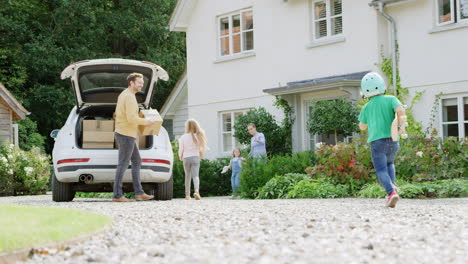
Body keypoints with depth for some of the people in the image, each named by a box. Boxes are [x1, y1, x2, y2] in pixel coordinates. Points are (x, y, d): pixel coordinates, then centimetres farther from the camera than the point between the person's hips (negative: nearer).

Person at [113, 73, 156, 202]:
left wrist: (139, 119, 18)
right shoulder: (130, 97, -16)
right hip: (126, 135, -11)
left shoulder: (123, 95, 16)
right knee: (123, 164, -7)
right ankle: (117, 195, -4)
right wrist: (145, 122, -10)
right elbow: (131, 118, -25)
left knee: (137, 162, 13)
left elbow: (118, 114, 23)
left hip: (122, 133, 11)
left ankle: (139, 193, 12)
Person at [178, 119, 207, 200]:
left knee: (187, 176, 12)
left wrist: (180, 157, 18)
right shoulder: (197, 137, -2)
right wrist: (200, 156, 19)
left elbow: (181, 149, -2)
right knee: (195, 176, -4)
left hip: (186, 158, 0)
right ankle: (196, 190, -29)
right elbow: (201, 148, 0)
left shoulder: (183, 137, -4)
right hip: (195, 157, 0)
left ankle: (187, 195, 14)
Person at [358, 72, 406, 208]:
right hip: (392, 140, 1)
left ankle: (391, 192, -28)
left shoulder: (366, 107, 10)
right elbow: (400, 110, -17)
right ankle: (392, 184, 4)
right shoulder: (390, 100, 4)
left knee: (381, 170, -4)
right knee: (389, 163, 28)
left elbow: (362, 126, 22)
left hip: (377, 141, -1)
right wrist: (400, 125, -3)